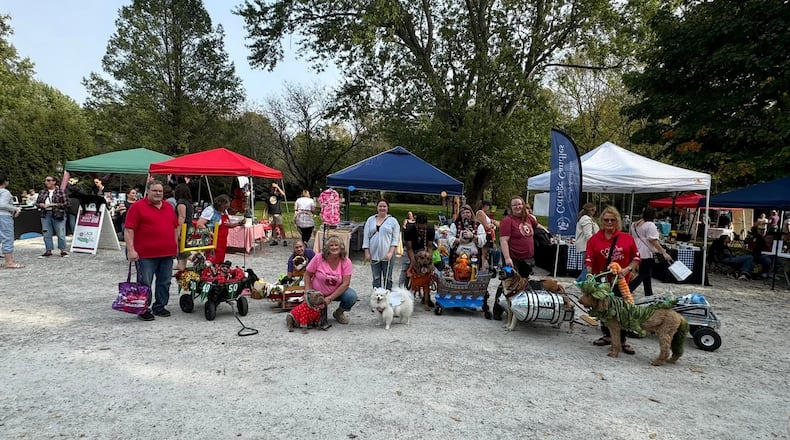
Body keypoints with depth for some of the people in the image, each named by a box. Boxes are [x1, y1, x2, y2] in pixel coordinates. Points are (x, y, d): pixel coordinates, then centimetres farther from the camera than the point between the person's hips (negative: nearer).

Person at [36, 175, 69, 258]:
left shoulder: (60, 192, -2)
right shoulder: (42, 192, 13)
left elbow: (66, 203, -7)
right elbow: (37, 202, 18)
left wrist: (54, 205, -14)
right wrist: (41, 205, -4)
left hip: (58, 215, -5)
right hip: (45, 215, 5)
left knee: (61, 234, -2)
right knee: (46, 234, 7)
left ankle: (63, 251, 9)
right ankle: (48, 251, 16)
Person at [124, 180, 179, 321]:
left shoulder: (169, 207, 13)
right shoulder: (137, 207, -5)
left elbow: (175, 227, 21)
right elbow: (129, 230, -9)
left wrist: (176, 245, 17)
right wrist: (131, 250, -16)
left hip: (167, 253, 6)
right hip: (146, 254, -6)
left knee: (164, 283, 12)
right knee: (145, 283, 1)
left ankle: (159, 307, 24)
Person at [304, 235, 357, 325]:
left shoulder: (346, 262, -15)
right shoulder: (318, 258, -16)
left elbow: (345, 283, -19)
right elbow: (307, 275, -5)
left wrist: (330, 298, -25)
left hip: (337, 292, 1)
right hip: (318, 292, 0)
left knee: (352, 296, -26)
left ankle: (339, 313, 5)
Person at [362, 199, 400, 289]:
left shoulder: (393, 221, 2)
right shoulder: (370, 220, 8)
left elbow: (396, 239, -3)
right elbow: (366, 237, 7)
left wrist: (390, 252, -13)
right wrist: (367, 253, 0)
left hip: (387, 255, -2)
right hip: (374, 254, 2)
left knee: (387, 278, 4)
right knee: (376, 278, 8)